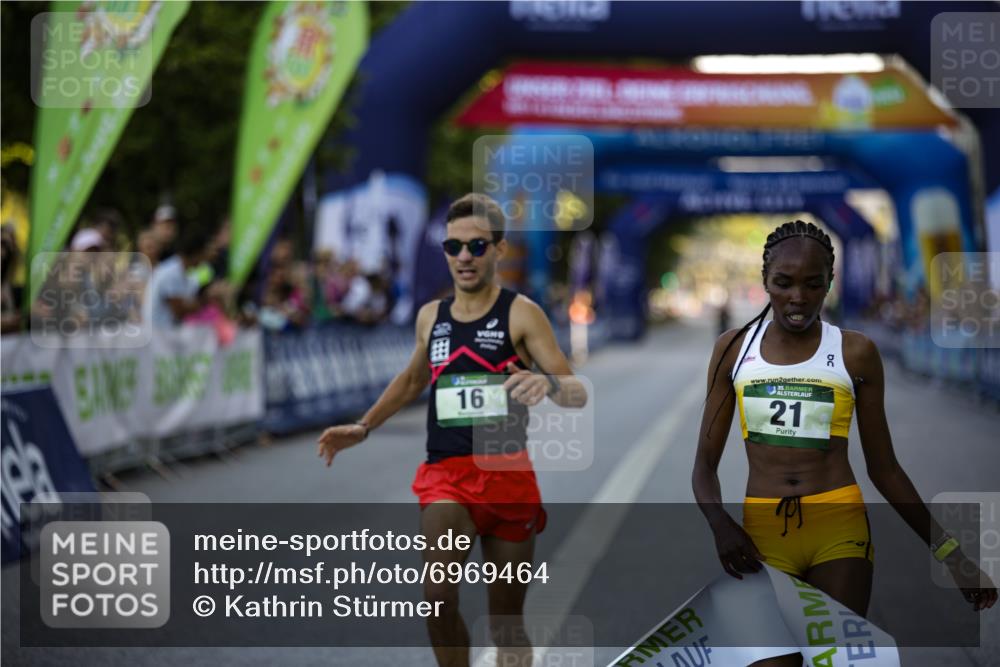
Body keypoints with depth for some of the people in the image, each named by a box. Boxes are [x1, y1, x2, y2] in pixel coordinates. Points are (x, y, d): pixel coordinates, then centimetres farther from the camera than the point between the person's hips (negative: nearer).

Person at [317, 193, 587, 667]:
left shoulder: (521, 314, -4)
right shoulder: (431, 316, 9)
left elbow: (578, 395, -10)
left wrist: (549, 383, -31)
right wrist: (363, 427, 25)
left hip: (508, 473, -2)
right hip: (445, 473, 2)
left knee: (507, 622, 9)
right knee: (438, 597, -22)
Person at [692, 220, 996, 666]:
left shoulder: (855, 353, 2)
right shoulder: (734, 348, 6)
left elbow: (883, 467, 6)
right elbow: (705, 464, 7)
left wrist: (948, 552, 0)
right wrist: (720, 524, -13)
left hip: (841, 527, -1)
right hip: (763, 529, 1)